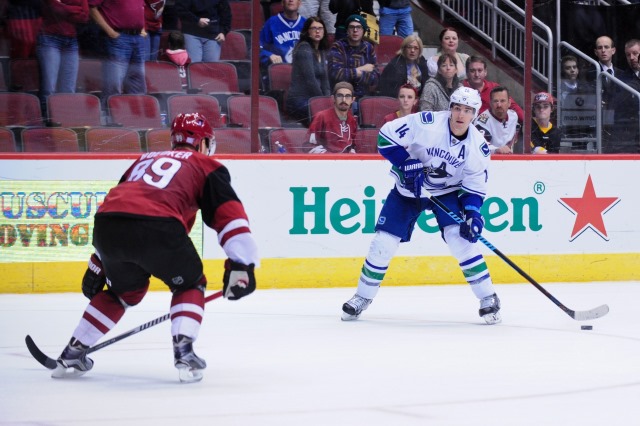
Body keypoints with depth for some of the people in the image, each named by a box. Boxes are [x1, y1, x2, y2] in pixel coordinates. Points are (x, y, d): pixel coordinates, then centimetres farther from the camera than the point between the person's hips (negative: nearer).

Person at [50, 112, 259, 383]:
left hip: (105, 222, 5)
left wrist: (98, 266, 42)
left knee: (125, 289, 30)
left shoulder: (145, 160, 38)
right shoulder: (206, 166, 22)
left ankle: (73, 354, 28)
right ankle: (184, 352, 2)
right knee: (189, 284, 20)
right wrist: (241, 265, 5)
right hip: (156, 226, -5)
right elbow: (230, 214, 8)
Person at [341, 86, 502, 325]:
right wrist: (407, 165, -27)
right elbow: (386, 136, -20)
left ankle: (488, 299, -8)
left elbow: (475, 186, -6)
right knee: (384, 242, -3)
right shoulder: (426, 123, -25)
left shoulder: (478, 146, -15)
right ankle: (363, 297, 17)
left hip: (448, 191, 1)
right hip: (408, 189, 0)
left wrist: (473, 214, -21)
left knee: (461, 238, -20)